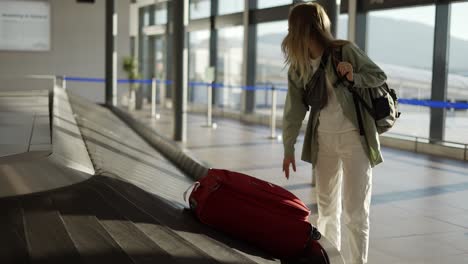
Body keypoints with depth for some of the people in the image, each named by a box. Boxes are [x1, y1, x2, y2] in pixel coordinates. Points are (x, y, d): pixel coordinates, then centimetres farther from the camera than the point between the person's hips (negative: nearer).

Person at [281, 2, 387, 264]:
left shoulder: (345, 51, -12)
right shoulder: (298, 66, 2)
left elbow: (380, 76, -4)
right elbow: (294, 109, 6)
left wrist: (354, 78, -23)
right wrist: (289, 148, 8)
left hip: (354, 137, -5)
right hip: (323, 139, 5)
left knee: (355, 212, -4)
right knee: (327, 208, 16)